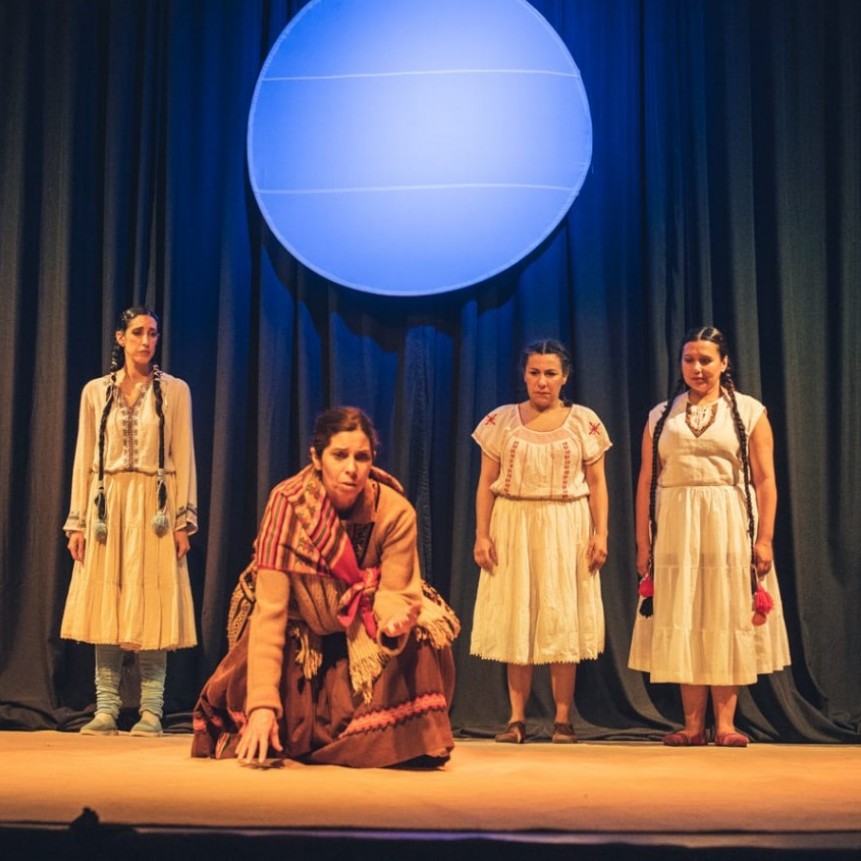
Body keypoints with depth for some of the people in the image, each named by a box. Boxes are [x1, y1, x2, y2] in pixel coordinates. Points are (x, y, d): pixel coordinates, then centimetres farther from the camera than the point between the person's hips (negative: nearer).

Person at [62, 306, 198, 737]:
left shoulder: (174, 390, 5)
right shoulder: (96, 391, 9)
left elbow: (183, 458, 2)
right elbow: (84, 458, 8)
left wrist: (183, 520, -5)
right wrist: (77, 521, 2)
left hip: (154, 507, -2)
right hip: (107, 507, 2)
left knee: (152, 607, -4)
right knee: (105, 607, 0)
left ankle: (150, 711, 0)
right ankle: (106, 709, 5)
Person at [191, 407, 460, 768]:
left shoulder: (395, 511, -21)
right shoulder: (287, 502, -25)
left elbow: (393, 593, -19)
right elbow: (270, 608, -28)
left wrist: (394, 620, -47)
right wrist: (262, 703, -37)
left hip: (365, 633, 1)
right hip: (302, 633, -1)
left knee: (424, 629, -27)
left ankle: (401, 743, -6)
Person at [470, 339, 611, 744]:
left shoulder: (584, 421, 4)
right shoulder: (501, 421, 5)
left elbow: (597, 484, 4)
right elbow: (486, 483, 4)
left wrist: (600, 533, -6)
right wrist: (482, 534, -4)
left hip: (567, 529, 0)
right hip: (513, 528, 1)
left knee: (563, 620, 1)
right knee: (516, 621, 2)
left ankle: (562, 718, 8)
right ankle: (516, 718, 7)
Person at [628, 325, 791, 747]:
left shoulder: (748, 411, 4)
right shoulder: (661, 416, 10)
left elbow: (765, 480, -1)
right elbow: (646, 481, 7)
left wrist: (764, 539, -9)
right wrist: (643, 541, 1)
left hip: (729, 528, -2)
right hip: (675, 530, 2)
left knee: (726, 622, 1)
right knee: (683, 625, 3)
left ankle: (725, 724, 5)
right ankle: (693, 725, 8)